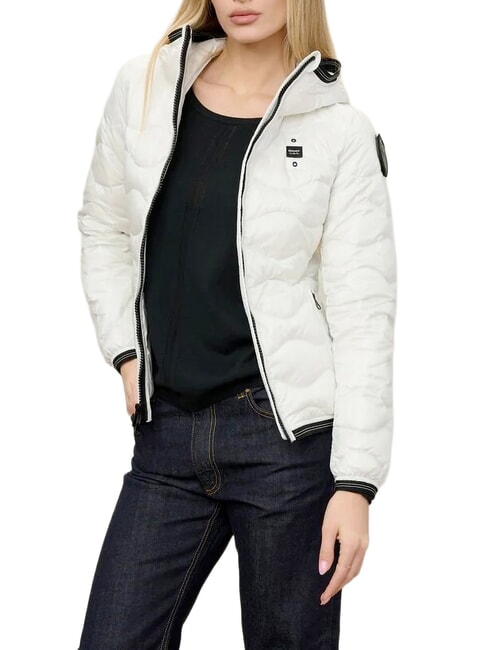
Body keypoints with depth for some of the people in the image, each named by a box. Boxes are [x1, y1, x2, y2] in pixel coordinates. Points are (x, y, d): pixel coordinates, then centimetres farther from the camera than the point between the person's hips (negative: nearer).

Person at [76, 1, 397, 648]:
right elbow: (103, 229, 18)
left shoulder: (341, 131, -5)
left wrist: (356, 482, -12)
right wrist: (124, 351, 6)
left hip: (287, 434, -3)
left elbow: (362, 316, -7)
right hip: (167, 437, 4)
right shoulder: (142, 86, 5)